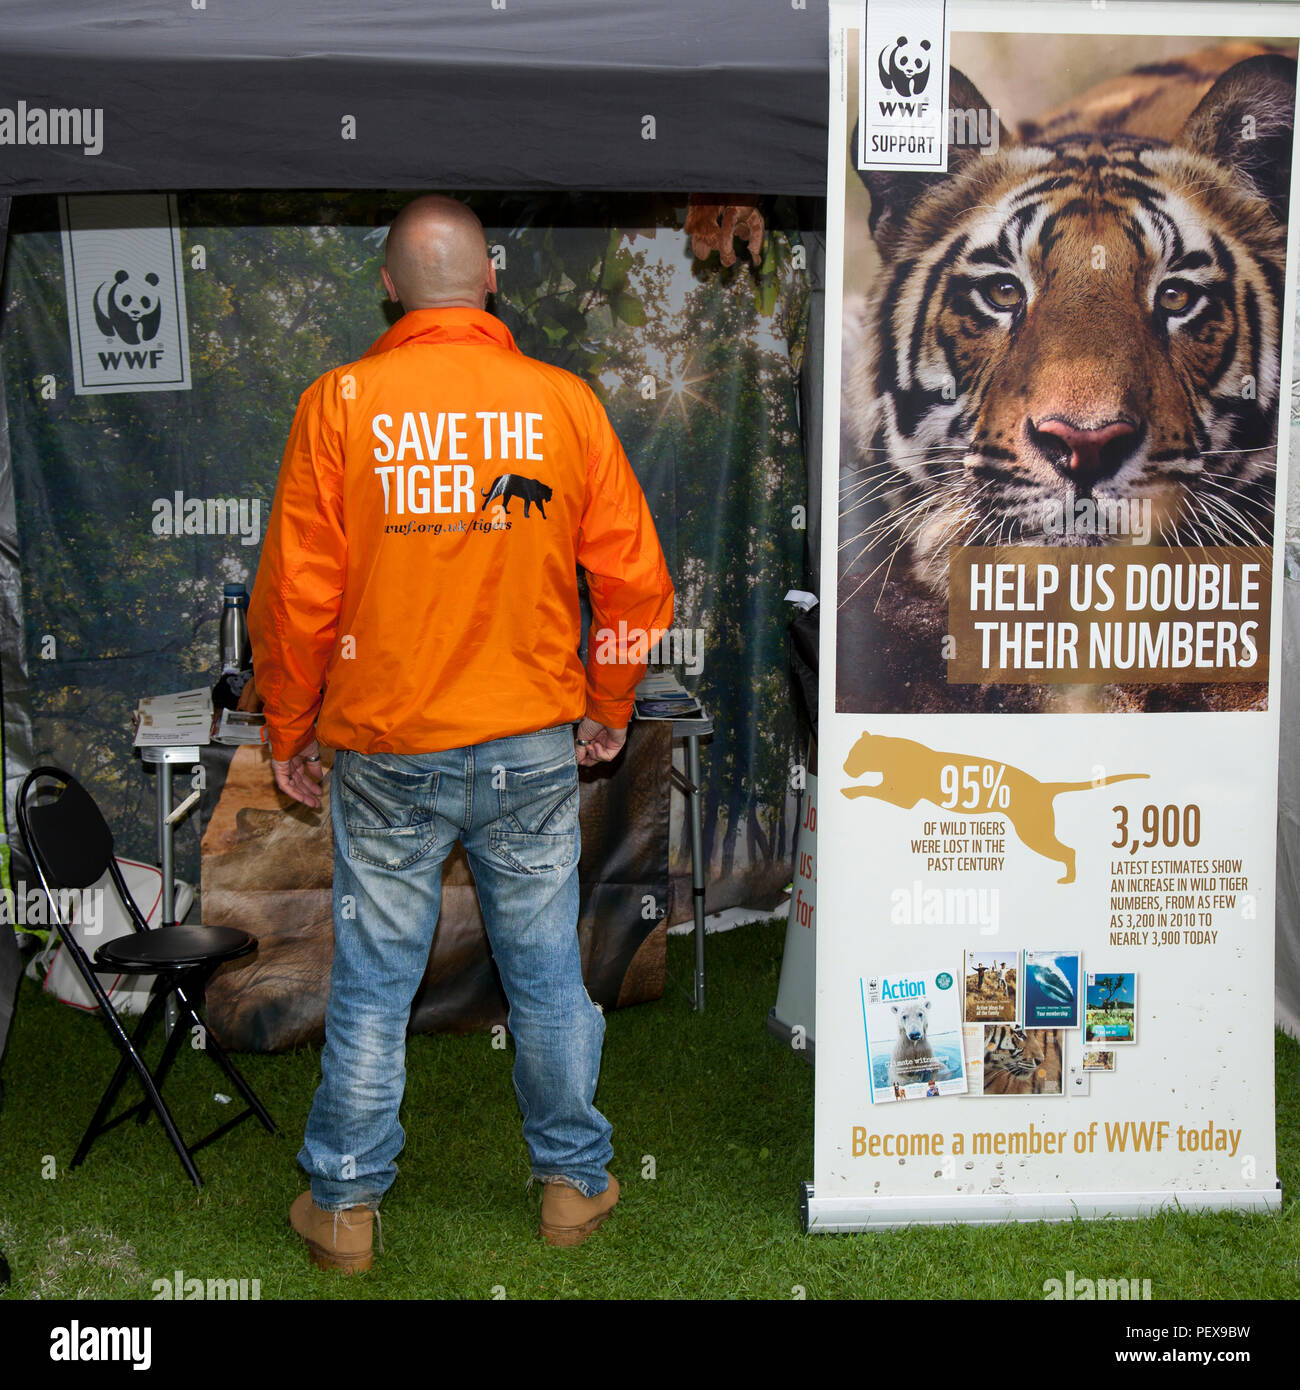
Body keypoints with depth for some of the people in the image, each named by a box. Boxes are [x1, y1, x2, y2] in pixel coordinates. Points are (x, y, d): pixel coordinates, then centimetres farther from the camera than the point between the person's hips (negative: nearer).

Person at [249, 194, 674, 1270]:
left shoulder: (340, 403, -6)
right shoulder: (566, 402, -3)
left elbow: (294, 591, -5)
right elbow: (636, 583, 0)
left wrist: (291, 729, 8)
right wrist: (609, 708, 14)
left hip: (386, 749, -1)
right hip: (535, 748, 1)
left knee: (374, 980, 10)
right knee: (547, 973, 13)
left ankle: (345, 1203, 23)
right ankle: (574, 1183, 28)